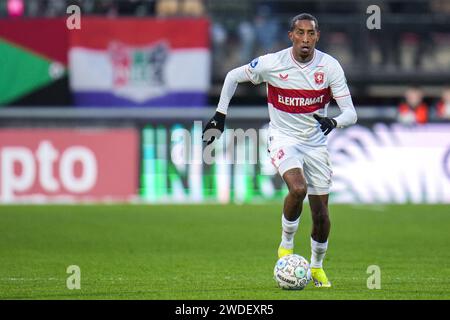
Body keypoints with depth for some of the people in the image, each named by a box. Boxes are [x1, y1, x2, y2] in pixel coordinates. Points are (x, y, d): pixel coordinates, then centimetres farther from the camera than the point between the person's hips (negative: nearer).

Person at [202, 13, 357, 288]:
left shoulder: (330, 66, -13)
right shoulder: (272, 64, -15)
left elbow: (350, 113, -13)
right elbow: (233, 76, 3)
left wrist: (334, 122, -35)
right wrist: (220, 116, -1)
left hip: (316, 141, 2)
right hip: (283, 138, -2)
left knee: (321, 213, 4)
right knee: (298, 189, -30)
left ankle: (317, 267, 30)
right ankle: (286, 245, -5)